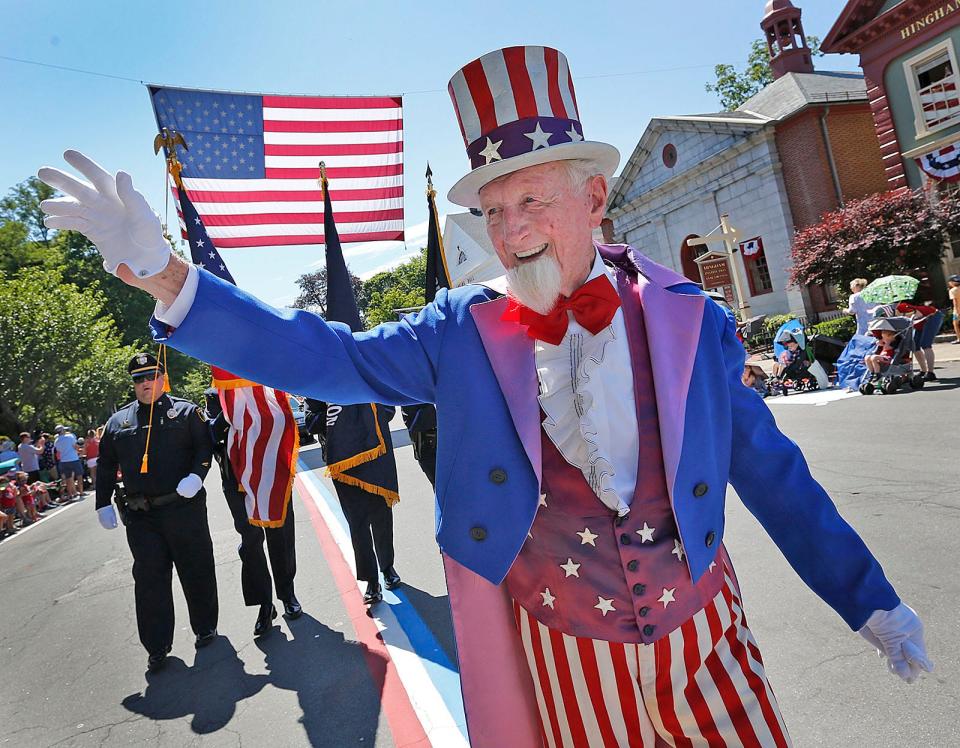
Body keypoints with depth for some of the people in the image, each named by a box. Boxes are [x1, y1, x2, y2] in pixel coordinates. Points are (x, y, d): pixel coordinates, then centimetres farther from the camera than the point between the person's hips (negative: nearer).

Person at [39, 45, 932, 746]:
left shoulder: (692, 323, -8)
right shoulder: (460, 331, -9)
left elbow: (771, 472, -1)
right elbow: (326, 357, -12)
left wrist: (870, 599, 7)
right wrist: (167, 277, -20)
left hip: (701, 642, 1)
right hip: (559, 658, 0)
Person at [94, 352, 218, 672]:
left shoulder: (185, 411, 3)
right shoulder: (118, 421, 12)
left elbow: (204, 446, -3)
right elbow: (106, 465, 16)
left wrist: (196, 475, -19)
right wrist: (103, 505, 10)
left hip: (184, 509, -2)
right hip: (140, 517, 3)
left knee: (197, 572, 8)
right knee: (149, 579, 6)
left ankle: (205, 628, 28)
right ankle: (157, 647, 18)